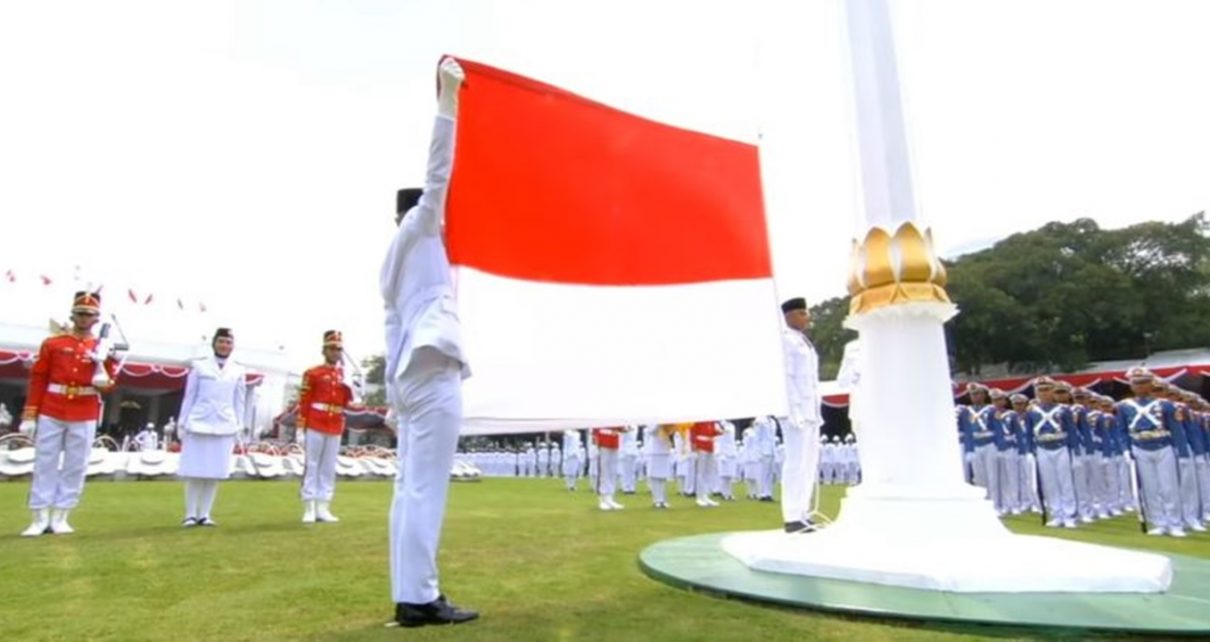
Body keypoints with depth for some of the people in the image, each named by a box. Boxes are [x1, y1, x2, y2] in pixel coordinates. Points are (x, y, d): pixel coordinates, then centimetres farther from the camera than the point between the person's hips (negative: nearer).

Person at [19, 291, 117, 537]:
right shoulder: (52, 343, 4)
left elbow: (108, 386, 5)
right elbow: (37, 380, 3)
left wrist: (103, 365, -17)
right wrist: (29, 416, -1)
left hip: (85, 417, 1)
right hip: (50, 414, 0)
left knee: (75, 467, 4)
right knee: (45, 465, 4)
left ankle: (60, 517, 14)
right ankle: (40, 519, 12)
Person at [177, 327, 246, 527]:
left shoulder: (239, 371, 8)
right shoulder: (199, 367, 4)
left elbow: (239, 401, 9)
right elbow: (189, 397, 5)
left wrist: (238, 427, 6)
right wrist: (183, 424, 3)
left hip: (224, 427, 2)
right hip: (199, 424, -2)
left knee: (215, 473, 4)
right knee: (194, 471, 1)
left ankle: (204, 514, 13)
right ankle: (190, 514, 10)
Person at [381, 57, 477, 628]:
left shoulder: (395, 261, 24)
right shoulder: (417, 236, 3)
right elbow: (438, 171, -6)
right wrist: (447, 100, -5)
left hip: (409, 372, 9)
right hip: (432, 372, -9)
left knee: (411, 488, 6)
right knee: (425, 489, -9)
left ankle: (410, 593, 8)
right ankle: (418, 597, -7)